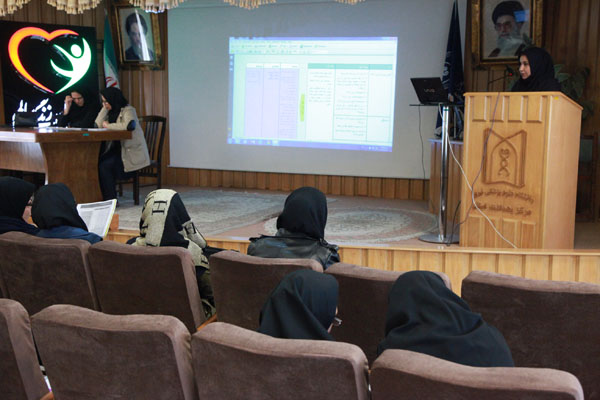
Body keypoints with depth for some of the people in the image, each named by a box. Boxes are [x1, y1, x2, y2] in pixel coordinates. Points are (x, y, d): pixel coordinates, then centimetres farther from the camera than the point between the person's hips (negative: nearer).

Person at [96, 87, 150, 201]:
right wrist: (105, 108, 4)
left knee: (104, 165, -26)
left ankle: (111, 199, -16)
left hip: (133, 153, -8)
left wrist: (108, 125, -16)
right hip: (118, 149, 8)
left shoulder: (128, 110, -8)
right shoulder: (112, 111, 17)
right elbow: (98, 125, 8)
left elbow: (128, 125, -28)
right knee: (97, 161, -17)